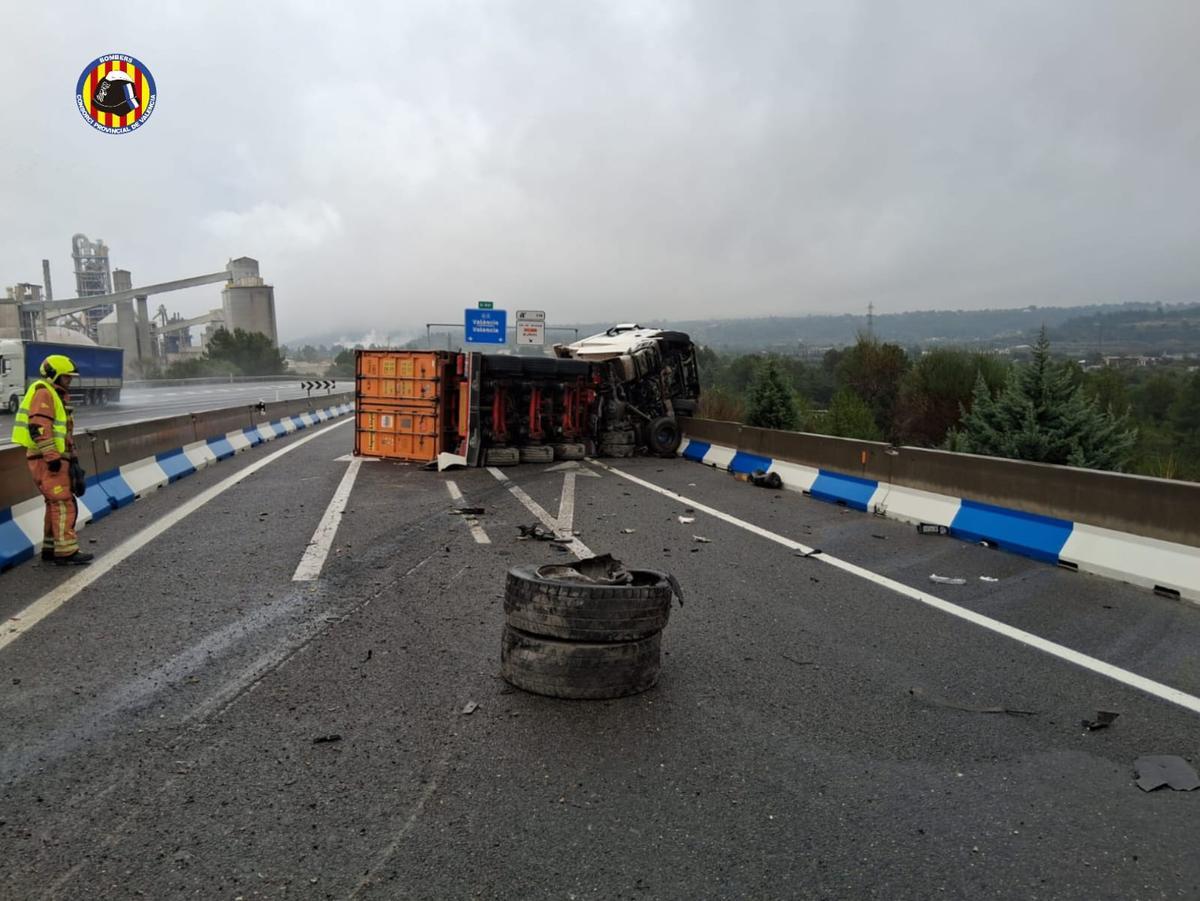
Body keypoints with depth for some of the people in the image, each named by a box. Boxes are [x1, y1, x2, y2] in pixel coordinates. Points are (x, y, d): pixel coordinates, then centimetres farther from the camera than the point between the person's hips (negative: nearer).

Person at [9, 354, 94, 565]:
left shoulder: (57, 395, 21)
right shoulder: (43, 393, -12)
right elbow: (39, 427, -22)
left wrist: (71, 457, 26)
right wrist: (52, 456, -25)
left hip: (54, 460, 10)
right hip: (46, 460, -10)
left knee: (56, 504, 15)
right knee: (63, 504, -10)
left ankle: (51, 548, 23)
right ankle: (66, 552, -9)